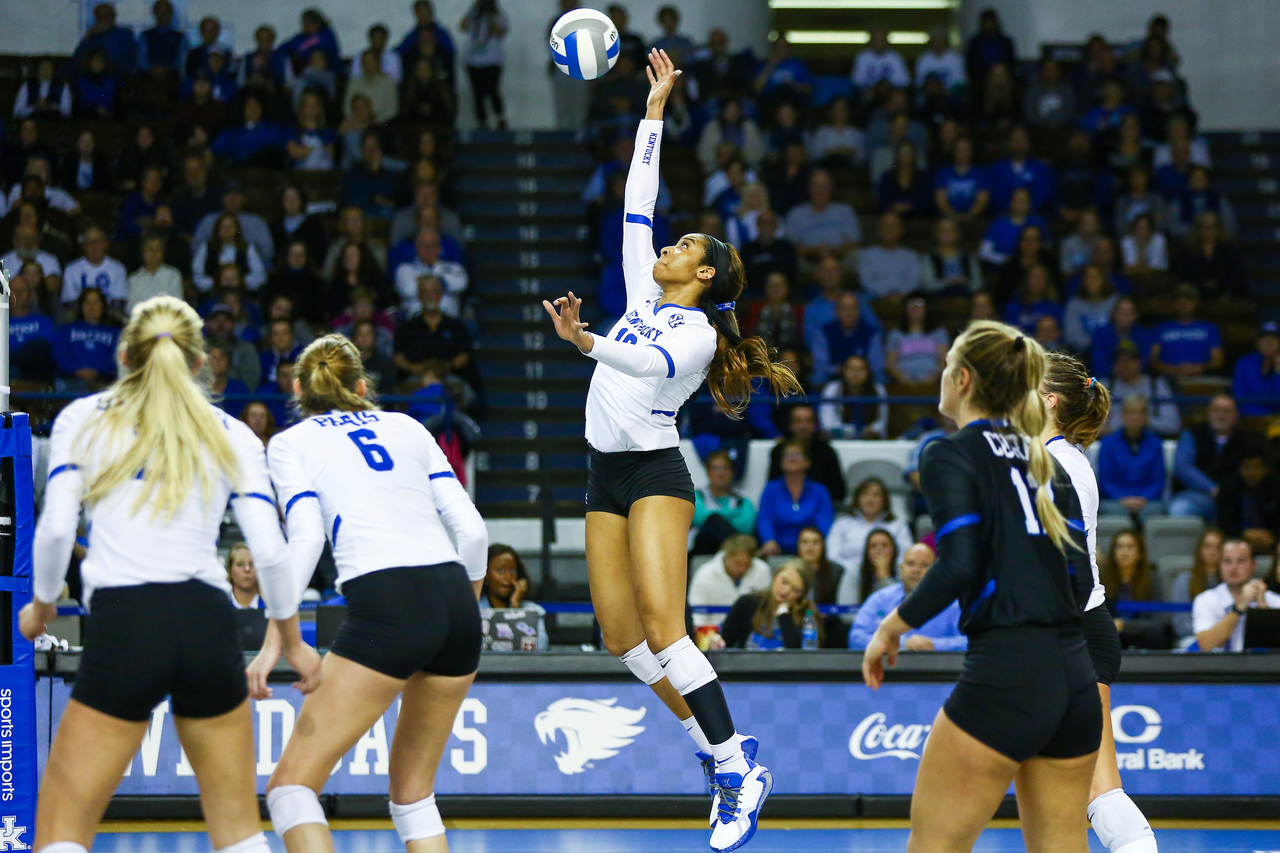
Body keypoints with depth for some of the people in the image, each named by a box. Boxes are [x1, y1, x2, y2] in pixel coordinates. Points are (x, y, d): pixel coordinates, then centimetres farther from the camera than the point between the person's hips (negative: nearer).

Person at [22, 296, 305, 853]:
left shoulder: (82, 420, 11)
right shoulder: (232, 436, 15)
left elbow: (56, 527, -1)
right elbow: (270, 552, 6)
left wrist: (41, 604, 16)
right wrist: (293, 643, 20)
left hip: (124, 624, -2)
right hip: (210, 621, 2)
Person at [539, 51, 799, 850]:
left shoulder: (696, 332, -6)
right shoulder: (645, 297, 14)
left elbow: (650, 363, -27)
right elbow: (639, 200, 18)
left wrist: (584, 341, -42)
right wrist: (654, 110, 19)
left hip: (656, 473, -8)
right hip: (608, 477, 8)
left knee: (662, 627, -20)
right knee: (621, 636, 2)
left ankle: (740, 769, -20)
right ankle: (717, 750, 12)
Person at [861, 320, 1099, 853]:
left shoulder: (950, 455, -2)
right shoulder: (1046, 462, 17)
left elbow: (959, 565, -15)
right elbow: (1081, 576, 11)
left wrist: (891, 628, -3)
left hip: (1003, 673, -7)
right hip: (1075, 676, 7)